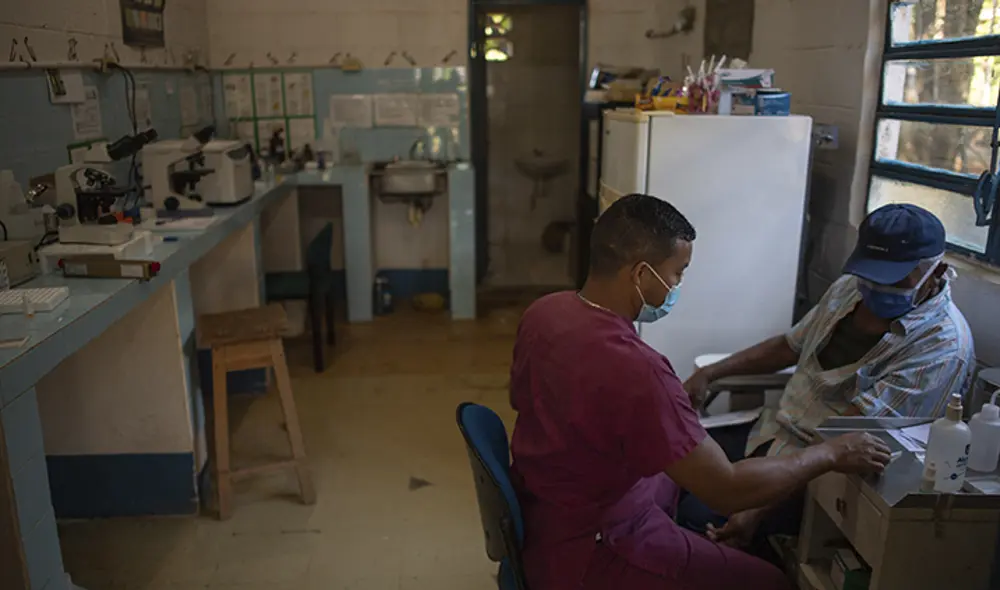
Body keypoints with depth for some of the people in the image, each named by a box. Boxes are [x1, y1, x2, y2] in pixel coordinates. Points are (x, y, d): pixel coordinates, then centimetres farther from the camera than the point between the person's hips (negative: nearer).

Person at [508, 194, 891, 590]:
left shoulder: (543, 311, -7)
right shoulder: (635, 370, -33)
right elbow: (728, 490, -26)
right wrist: (831, 454, -11)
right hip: (586, 555, -8)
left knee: (679, 477, 29)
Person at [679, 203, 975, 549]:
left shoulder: (943, 345, -20)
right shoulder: (851, 288, 4)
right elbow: (789, 347, 18)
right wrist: (710, 373, 8)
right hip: (771, 431, 8)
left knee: (699, 515, -22)